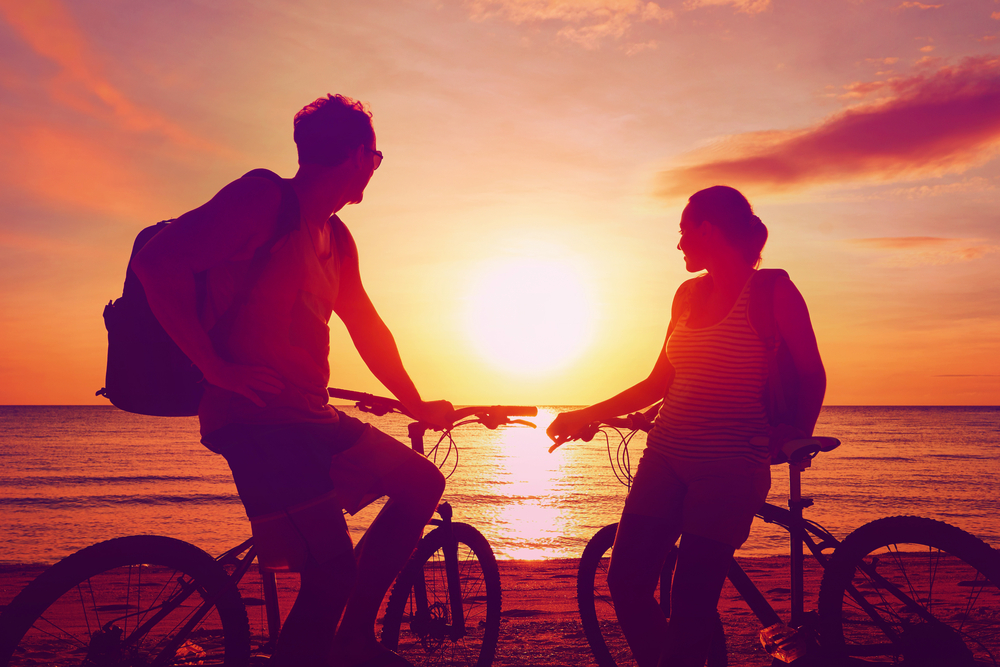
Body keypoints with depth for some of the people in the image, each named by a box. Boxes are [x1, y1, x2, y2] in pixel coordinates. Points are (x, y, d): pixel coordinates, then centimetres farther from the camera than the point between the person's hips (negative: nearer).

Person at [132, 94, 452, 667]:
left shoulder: (336, 239, 18)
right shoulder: (264, 197, -8)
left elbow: (368, 329, 23)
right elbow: (157, 262, -16)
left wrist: (417, 405, 20)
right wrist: (216, 367, -18)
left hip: (310, 415, 9)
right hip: (254, 414, -9)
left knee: (422, 481, 8)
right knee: (334, 565, -17)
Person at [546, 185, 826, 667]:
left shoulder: (774, 292, -4)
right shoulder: (689, 294, 12)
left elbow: (812, 377, 3)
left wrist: (794, 437, -5)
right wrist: (585, 416, 12)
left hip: (729, 468, -5)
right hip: (666, 455, 6)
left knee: (691, 600, -5)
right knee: (626, 582, 0)